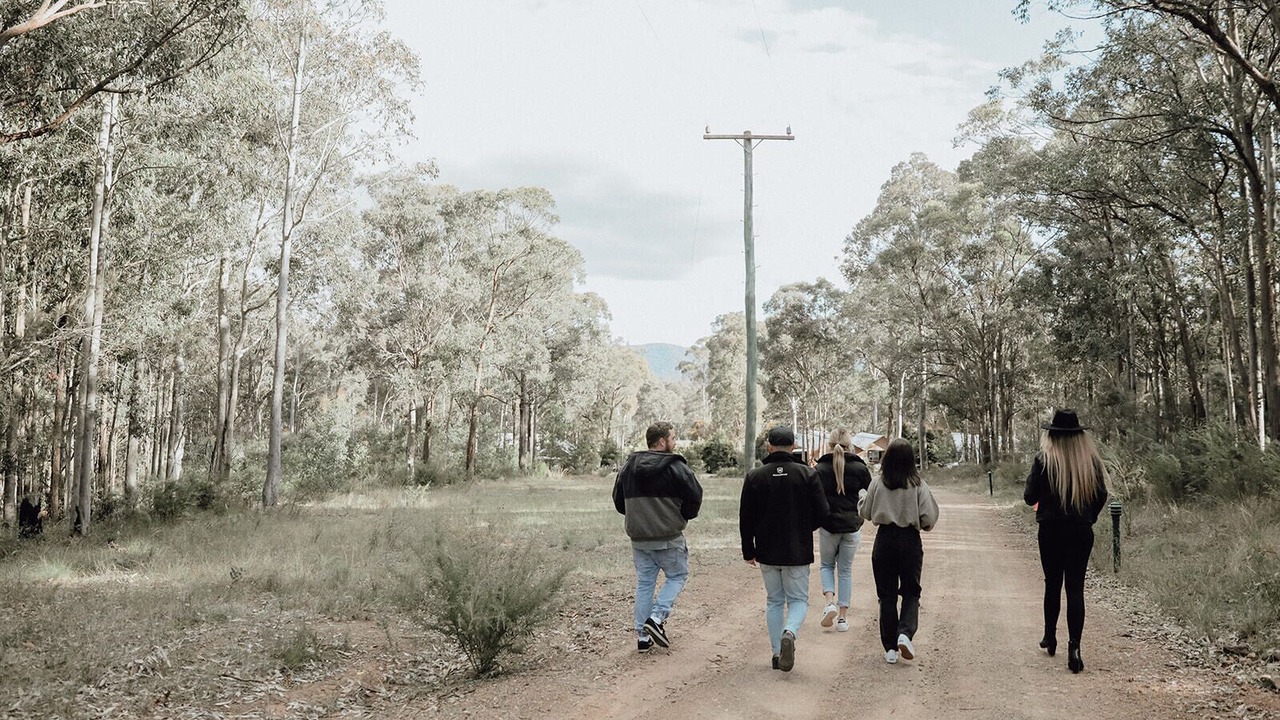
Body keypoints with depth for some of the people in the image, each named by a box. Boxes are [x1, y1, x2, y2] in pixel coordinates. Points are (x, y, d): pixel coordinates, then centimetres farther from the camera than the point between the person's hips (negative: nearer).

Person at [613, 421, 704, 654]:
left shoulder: (629, 467, 6)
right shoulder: (675, 467, -12)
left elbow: (618, 501, 13)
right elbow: (695, 496, -11)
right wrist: (683, 517, 8)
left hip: (638, 537, 5)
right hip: (668, 537, -5)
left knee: (644, 583, 13)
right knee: (677, 576, 13)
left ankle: (642, 635, 13)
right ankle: (657, 618, -4)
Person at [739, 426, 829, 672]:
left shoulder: (754, 477, -3)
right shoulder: (808, 474, -7)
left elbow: (746, 518, 0)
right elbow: (822, 512, -6)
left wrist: (748, 551, 10)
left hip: (767, 551, 1)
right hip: (798, 551, -1)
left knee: (774, 600, 15)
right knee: (798, 599, 10)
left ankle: (777, 652, 12)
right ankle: (789, 632, -19)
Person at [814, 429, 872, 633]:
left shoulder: (820, 468, -5)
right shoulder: (859, 468, -3)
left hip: (828, 526, -1)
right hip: (852, 526, 1)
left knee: (826, 565, 20)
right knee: (845, 570, 13)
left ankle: (830, 601, -4)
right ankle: (843, 616, 10)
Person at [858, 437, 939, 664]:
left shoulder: (877, 484, -6)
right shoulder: (918, 485, -9)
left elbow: (865, 513, 5)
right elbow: (929, 518, -8)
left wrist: (861, 495, 24)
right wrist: (922, 525, 14)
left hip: (884, 540, 1)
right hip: (910, 540, -1)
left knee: (887, 595, 9)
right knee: (911, 592, 13)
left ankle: (890, 648, 10)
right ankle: (905, 633, -10)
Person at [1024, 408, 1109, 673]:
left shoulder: (1043, 459, -10)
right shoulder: (1091, 460, -2)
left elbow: (1030, 497, -9)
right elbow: (1101, 496, 4)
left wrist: (1037, 501, 14)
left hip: (1050, 530, -1)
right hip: (1082, 531, 1)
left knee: (1053, 584, 16)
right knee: (1076, 587, 1)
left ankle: (1050, 637, 29)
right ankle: (1074, 646, -7)